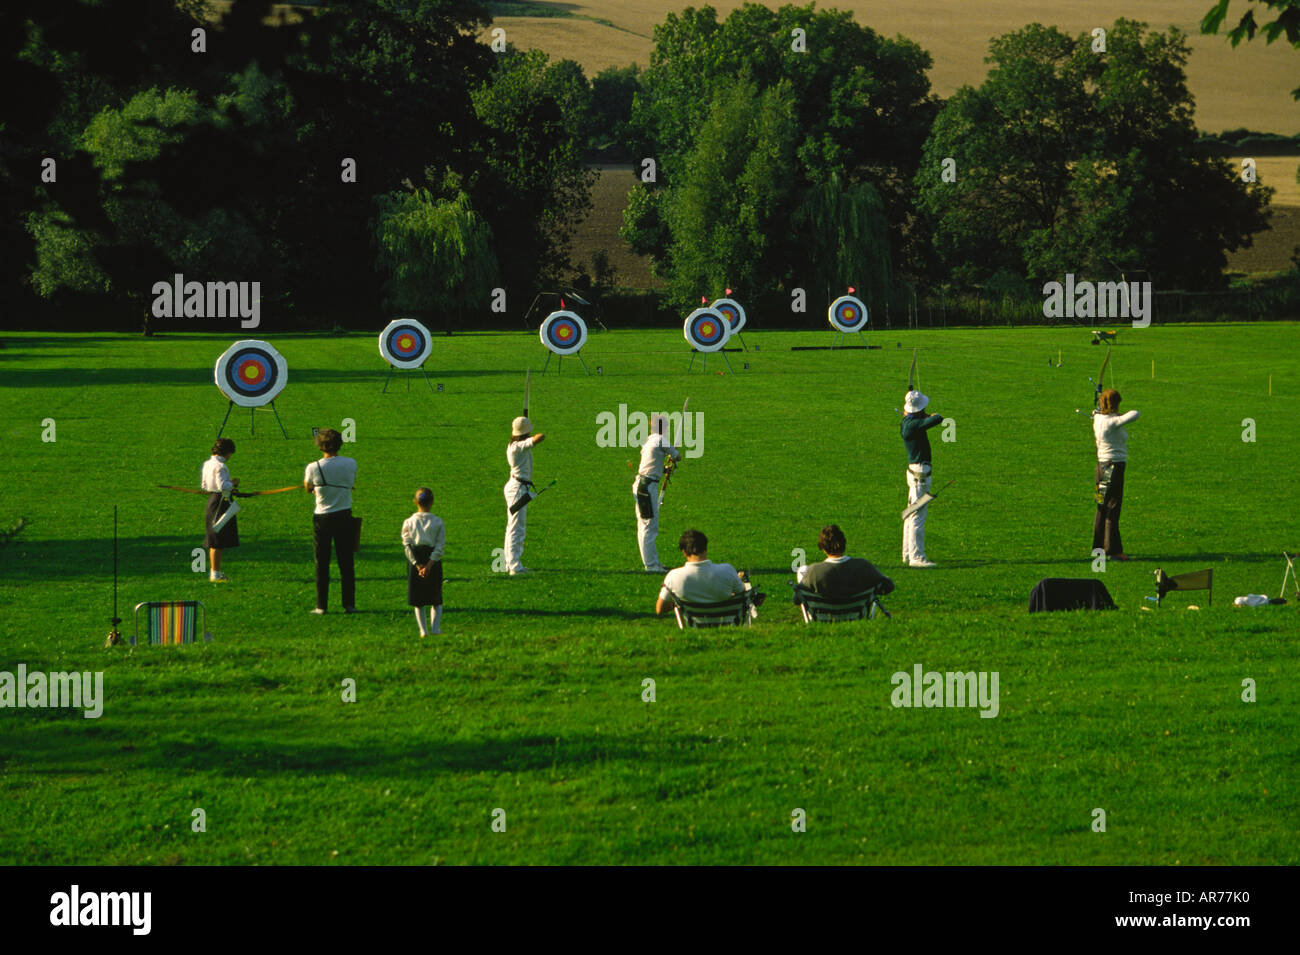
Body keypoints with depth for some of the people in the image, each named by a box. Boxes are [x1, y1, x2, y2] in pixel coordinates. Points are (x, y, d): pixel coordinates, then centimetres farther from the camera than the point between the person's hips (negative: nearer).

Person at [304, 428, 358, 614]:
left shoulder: (313, 468, -12)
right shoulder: (351, 464, -6)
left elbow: (308, 489, 6)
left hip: (322, 518, -2)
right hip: (344, 518, 2)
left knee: (322, 564, 6)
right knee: (346, 563, 8)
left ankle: (321, 605, 5)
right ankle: (349, 604, 8)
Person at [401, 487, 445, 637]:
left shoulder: (409, 522, -1)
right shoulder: (438, 522, -3)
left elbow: (407, 545, -7)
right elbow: (440, 546, -9)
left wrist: (417, 565, -9)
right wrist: (429, 565, -12)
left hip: (414, 560, 1)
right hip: (433, 561, -1)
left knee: (418, 601, 9)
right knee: (436, 599, 10)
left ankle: (423, 630, 5)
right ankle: (435, 628, 0)